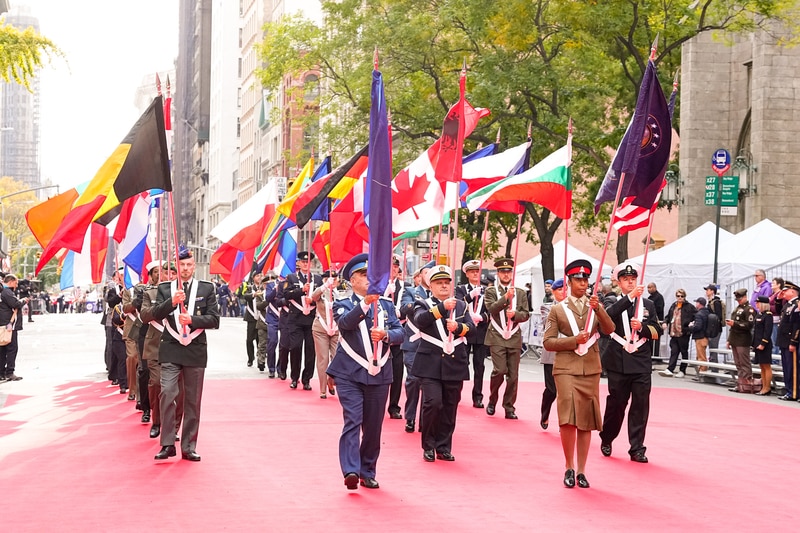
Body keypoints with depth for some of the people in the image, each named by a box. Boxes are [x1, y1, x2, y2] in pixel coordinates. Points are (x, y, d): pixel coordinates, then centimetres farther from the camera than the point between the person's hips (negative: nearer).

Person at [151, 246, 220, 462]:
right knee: (167, 394, -13)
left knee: (193, 401, 5)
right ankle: (167, 444, -7)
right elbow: (156, 314, -4)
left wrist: (192, 320, -15)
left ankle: (188, 447, 13)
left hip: (195, 350, 1)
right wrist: (172, 302, -21)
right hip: (170, 349, 0)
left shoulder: (207, 288, 6)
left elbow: (214, 320, 0)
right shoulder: (165, 288, 8)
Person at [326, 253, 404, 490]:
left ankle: (368, 472, 18)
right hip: (350, 374, -3)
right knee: (352, 421, -15)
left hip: (379, 374, 4)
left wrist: (385, 334, -21)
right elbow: (346, 322, -20)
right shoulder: (343, 305, 3)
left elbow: (399, 333, 2)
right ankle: (351, 470, -21)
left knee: (374, 426, 7)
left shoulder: (386, 305, 13)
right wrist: (365, 303, -35)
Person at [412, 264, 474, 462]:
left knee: (450, 407, 6)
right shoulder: (423, 304, 5)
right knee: (433, 403, -14)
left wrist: (458, 327, -18)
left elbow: (470, 327, 2)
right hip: (431, 364, -3)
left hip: (455, 364, 4)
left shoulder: (461, 305, 14)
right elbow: (420, 320, -17)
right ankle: (428, 446, 1)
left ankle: (444, 447, 17)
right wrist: (442, 307, -27)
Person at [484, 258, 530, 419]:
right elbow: (492, 309, -11)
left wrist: (515, 314, -12)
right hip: (497, 337, -3)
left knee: (513, 374, 2)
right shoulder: (491, 291, 5)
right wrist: (506, 297, -22)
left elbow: (526, 314, 8)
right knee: (500, 370, -14)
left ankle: (509, 407, 10)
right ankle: (492, 401, 9)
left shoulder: (520, 293, 13)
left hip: (514, 338, 3)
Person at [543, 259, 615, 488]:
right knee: (568, 418, -15)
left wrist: (598, 308, -19)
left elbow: (609, 330, -6)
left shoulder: (595, 307, 10)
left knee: (587, 421, 5)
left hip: (591, 369, 3)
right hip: (566, 369, -3)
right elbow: (548, 342, 0)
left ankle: (581, 470, 13)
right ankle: (569, 468, 1)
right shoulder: (558, 310, 4)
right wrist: (574, 341, -12)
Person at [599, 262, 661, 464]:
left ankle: (637, 449, 2)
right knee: (616, 403, 5)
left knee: (640, 405, -3)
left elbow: (657, 332, 9)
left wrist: (642, 327, -11)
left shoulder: (648, 305, 14)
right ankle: (606, 440, 26)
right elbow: (608, 316, -20)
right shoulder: (613, 303, 5)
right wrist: (630, 297, -28)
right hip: (618, 363, -2)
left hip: (642, 364, 2)